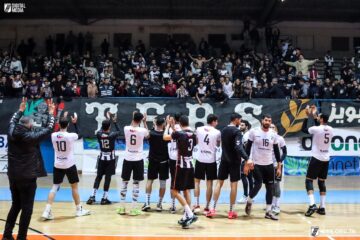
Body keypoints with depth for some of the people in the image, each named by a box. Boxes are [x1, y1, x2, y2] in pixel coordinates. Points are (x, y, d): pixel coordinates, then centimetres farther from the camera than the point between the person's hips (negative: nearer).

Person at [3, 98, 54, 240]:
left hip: (13, 176, 7)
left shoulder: (11, 134, 0)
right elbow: (48, 129, -3)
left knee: (16, 206, 20)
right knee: (26, 208, 2)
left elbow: (12, 122, 22)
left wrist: (20, 110, 34)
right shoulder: (31, 137, -14)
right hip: (27, 178, -6)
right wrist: (51, 114, 10)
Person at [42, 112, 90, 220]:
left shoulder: (53, 135, -3)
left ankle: (47, 211, -5)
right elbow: (79, 135, 7)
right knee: (74, 186, 10)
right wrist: (75, 123, 10)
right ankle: (79, 209, 21)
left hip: (57, 165, 3)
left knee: (54, 187, 7)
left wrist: (63, 119, 23)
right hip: (69, 165, -3)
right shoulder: (71, 136, -14)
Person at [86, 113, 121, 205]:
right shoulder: (112, 135, -15)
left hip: (102, 158, 3)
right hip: (110, 159, -3)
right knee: (108, 177, 1)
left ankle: (92, 196, 8)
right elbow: (119, 131, 7)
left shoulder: (98, 134, -7)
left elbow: (102, 129, 17)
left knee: (98, 177, 11)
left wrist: (108, 120, 22)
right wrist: (114, 122, 12)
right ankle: (104, 198, 4)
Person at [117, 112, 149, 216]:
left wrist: (133, 119, 27)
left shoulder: (126, 128, -5)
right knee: (136, 183, 4)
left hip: (127, 159, 2)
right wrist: (144, 122, 19)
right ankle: (133, 209, 5)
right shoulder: (142, 130, -10)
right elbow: (147, 135, 15)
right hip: (138, 160, -2)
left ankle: (122, 208, 14)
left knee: (124, 182, 11)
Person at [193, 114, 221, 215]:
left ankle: (197, 205, 9)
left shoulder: (198, 129, 0)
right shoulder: (217, 132, -4)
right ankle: (206, 208, 9)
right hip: (211, 160, -1)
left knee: (197, 181, 14)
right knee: (209, 183, 6)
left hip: (200, 159, 1)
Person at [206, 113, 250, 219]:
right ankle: (231, 211, 7)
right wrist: (247, 159, -32)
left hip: (224, 160, 6)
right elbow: (238, 147, -25)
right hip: (234, 161, -6)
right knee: (233, 185, 2)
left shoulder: (223, 130, 10)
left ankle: (213, 209, 2)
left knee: (219, 183, 7)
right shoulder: (237, 131, -12)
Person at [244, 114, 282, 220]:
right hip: (257, 164, -4)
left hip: (269, 164, 4)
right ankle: (249, 201, 19)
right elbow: (248, 147, -3)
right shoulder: (254, 131, -6)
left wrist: (279, 167, 4)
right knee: (258, 185, -10)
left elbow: (276, 151, 8)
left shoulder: (273, 134, 3)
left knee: (270, 187, 4)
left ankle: (268, 212, 12)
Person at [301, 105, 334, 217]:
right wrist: (314, 116, 26)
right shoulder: (331, 130, 5)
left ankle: (312, 205, -14)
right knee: (322, 182, 13)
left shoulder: (316, 129, -14)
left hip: (317, 158, -6)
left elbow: (303, 129, 0)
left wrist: (307, 117, 6)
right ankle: (322, 207, 12)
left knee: (309, 181, 0)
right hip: (326, 159, 6)